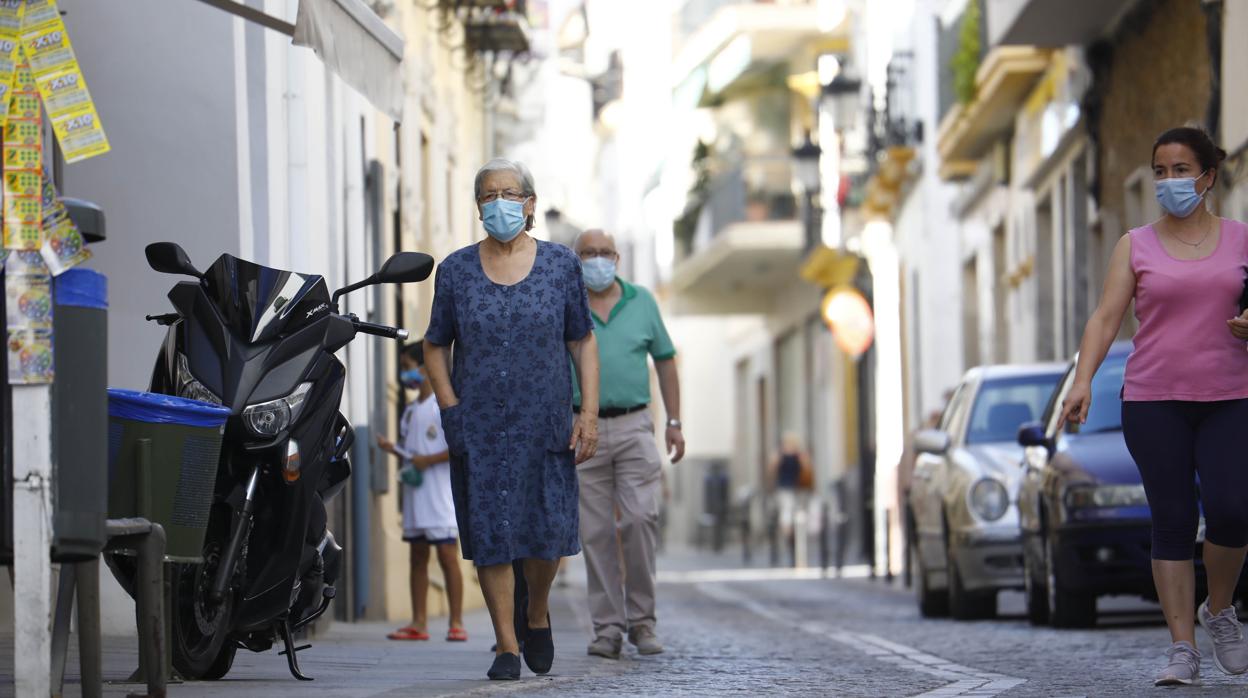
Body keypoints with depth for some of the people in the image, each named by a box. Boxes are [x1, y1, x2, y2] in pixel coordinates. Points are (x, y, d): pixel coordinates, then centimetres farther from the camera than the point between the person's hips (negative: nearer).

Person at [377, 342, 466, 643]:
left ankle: (457, 624, -8)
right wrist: (392, 448, 5)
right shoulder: (411, 410, 18)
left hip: (439, 492, -8)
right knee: (417, 556, 7)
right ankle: (419, 623, 8)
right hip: (414, 494, 8)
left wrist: (428, 460, -18)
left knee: (447, 555, -9)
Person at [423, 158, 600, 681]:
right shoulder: (456, 270, 4)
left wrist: (589, 413, -2)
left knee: (549, 530, -3)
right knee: (491, 534, -3)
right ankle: (507, 645, 5)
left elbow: (583, 343, 6)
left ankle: (537, 614, 26)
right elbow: (435, 346, 10)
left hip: (545, 423, 0)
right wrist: (451, 408, -3)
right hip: (479, 429, 0)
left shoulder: (560, 265, 4)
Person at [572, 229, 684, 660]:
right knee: (596, 532, 0)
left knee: (640, 519, -11)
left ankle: (641, 620, 1)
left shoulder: (642, 302, 9)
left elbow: (665, 361, 14)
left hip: (633, 427, 1)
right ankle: (607, 628, 4)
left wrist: (674, 422, 10)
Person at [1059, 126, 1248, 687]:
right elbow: (1106, 317, -1)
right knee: (1172, 523, -4)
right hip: (1154, 402, 0)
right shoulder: (1136, 247, 7)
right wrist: (1083, 380, -16)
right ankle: (1182, 650, -1)